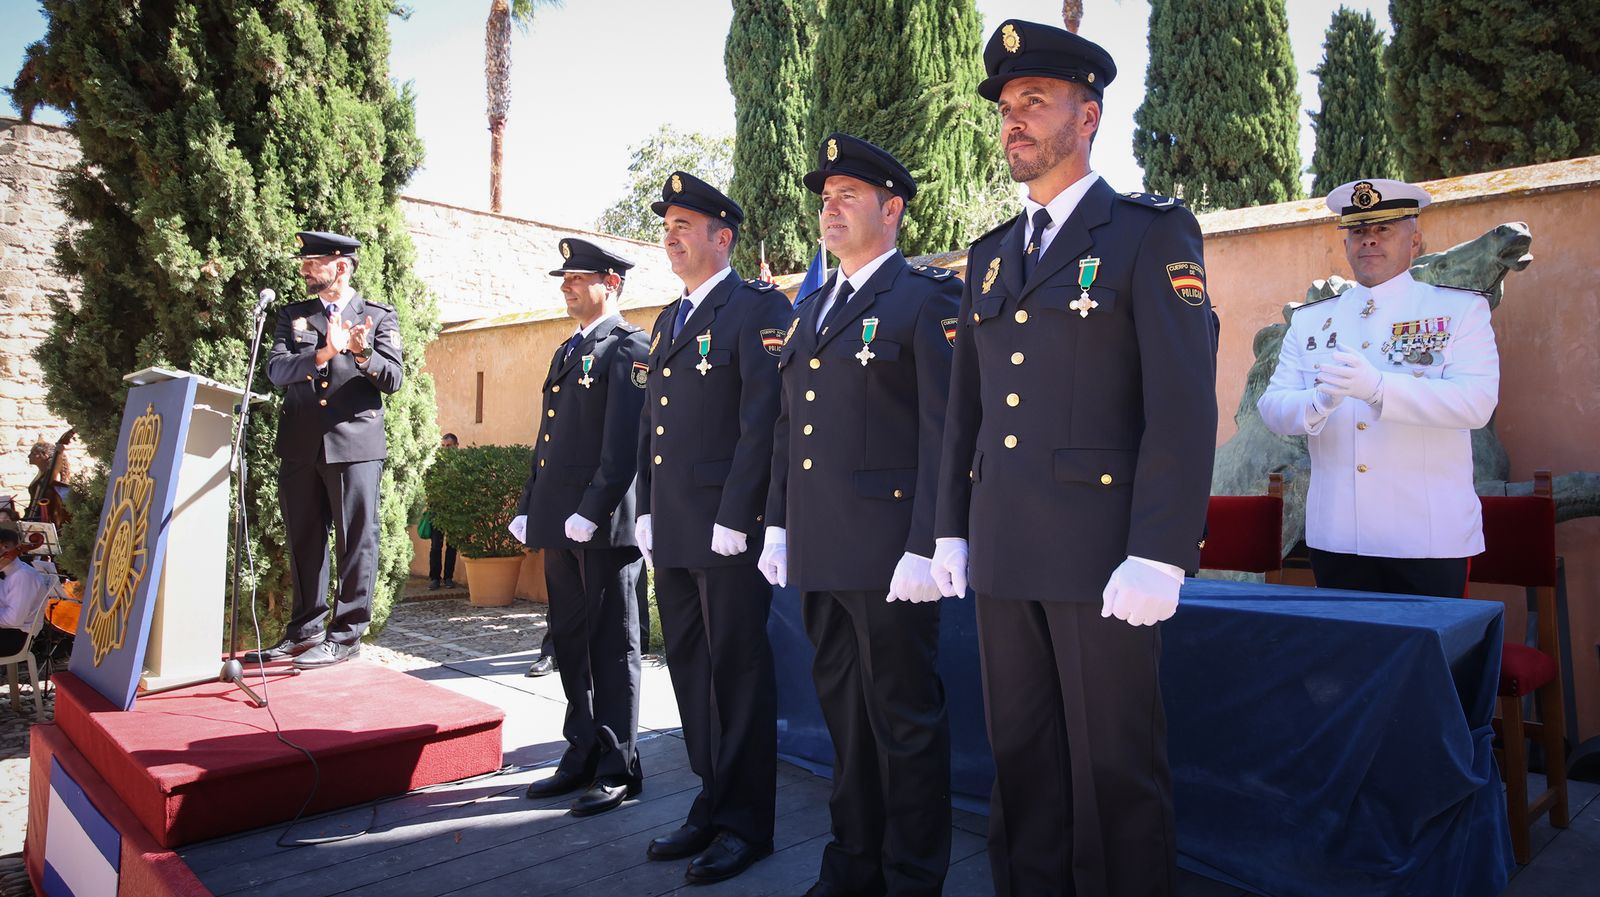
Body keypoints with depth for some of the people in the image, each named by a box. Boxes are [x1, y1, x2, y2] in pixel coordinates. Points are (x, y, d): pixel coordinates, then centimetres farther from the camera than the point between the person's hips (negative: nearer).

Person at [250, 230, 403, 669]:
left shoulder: (379, 317, 6)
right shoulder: (292, 316, 14)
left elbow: (393, 379, -3)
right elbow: (276, 368, -1)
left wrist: (363, 355, -22)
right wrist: (322, 354, -18)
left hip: (355, 443, -4)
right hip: (300, 446, 4)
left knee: (355, 539, -1)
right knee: (304, 541, 11)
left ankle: (346, 634, 6)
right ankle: (305, 629, 23)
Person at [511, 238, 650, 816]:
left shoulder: (627, 348, -8)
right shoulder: (566, 352, 21)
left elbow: (624, 442, -17)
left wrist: (592, 511, -21)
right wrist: (529, 508, 16)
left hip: (603, 525, -9)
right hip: (561, 524, 9)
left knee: (612, 647, 0)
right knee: (570, 642, 15)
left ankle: (618, 769, 11)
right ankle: (583, 755, 27)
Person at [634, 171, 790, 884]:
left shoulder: (758, 308, -6)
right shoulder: (667, 320, 20)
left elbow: (762, 420, -14)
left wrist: (734, 518, -18)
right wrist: (647, 511, 13)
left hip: (728, 529, -8)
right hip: (671, 531, 9)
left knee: (738, 671, 1)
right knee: (690, 671, 14)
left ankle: (745, 824, 15)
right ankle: (713, 805, 28)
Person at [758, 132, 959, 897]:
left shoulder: (927, 297, -5)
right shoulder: (811, 309, 18)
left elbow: (945, 430, -13)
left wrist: (926, 547, -18)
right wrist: (777, 527, 13)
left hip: (886, 548, -7)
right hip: (817, 550, 8)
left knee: (904, 719, 4)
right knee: (843, 711, 16)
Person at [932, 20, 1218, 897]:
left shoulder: (1151, 233, -3)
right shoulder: (989, 255, 15)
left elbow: (1184, 406, -11)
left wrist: (1158, 556, -17)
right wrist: (951, 530, 10)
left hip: (1100, 553, -5)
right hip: (1002, 554, 6)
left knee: (1115, 772, 5)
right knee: (1021, 759, 14)